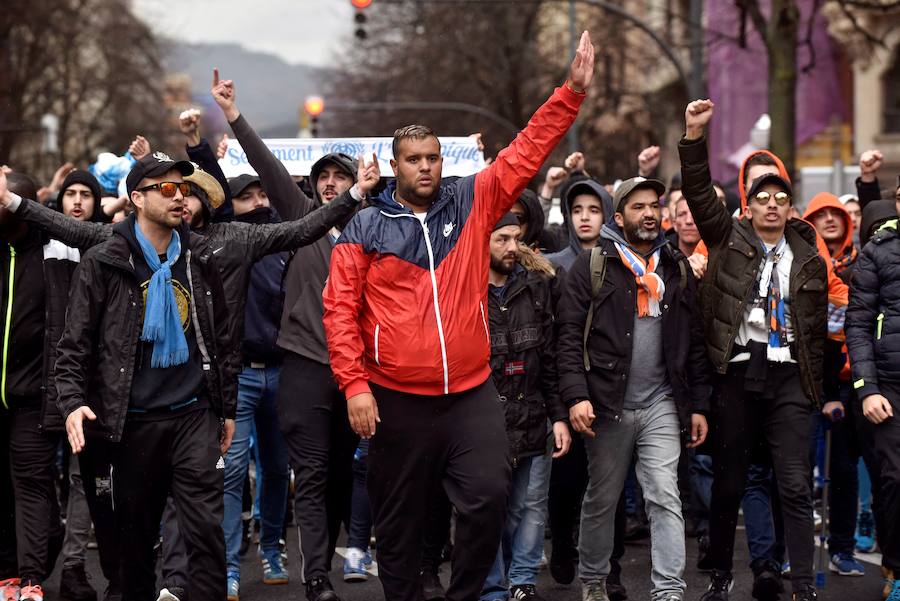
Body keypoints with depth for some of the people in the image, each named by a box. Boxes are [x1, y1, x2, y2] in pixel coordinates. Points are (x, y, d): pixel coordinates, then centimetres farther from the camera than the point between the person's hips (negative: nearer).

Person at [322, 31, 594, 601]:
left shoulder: (473, 203, 5)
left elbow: (527, 152, 3)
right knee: (400, 519, 8)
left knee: (489, 499, -9)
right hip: (397, 399, -1)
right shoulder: (366, 228, -1)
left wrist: (573, 90, -4)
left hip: (472, 393, 1)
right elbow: (341, 310, -3)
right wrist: (354, 385, -10)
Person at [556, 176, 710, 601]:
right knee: (601, 499, 9)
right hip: (607, 405, -2)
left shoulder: (677, 268, 11)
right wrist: (576, 395, -16)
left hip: (662, 404, 2)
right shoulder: (592, 266, 0)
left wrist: (698, 405, 9)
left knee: (665, 498, -6)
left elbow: (694, 341, 13)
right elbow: (570, 335, -6)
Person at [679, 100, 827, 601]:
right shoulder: (730, 242, 7)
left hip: (789, 377, 1)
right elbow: (701, 194, -5)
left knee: (796, 485, -5)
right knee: (728, 481, 6)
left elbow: (818, 328, 13)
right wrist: (694, 137, -16)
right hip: (738, 373, 0)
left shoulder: (809, 260, 11)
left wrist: (815, 386, 9)